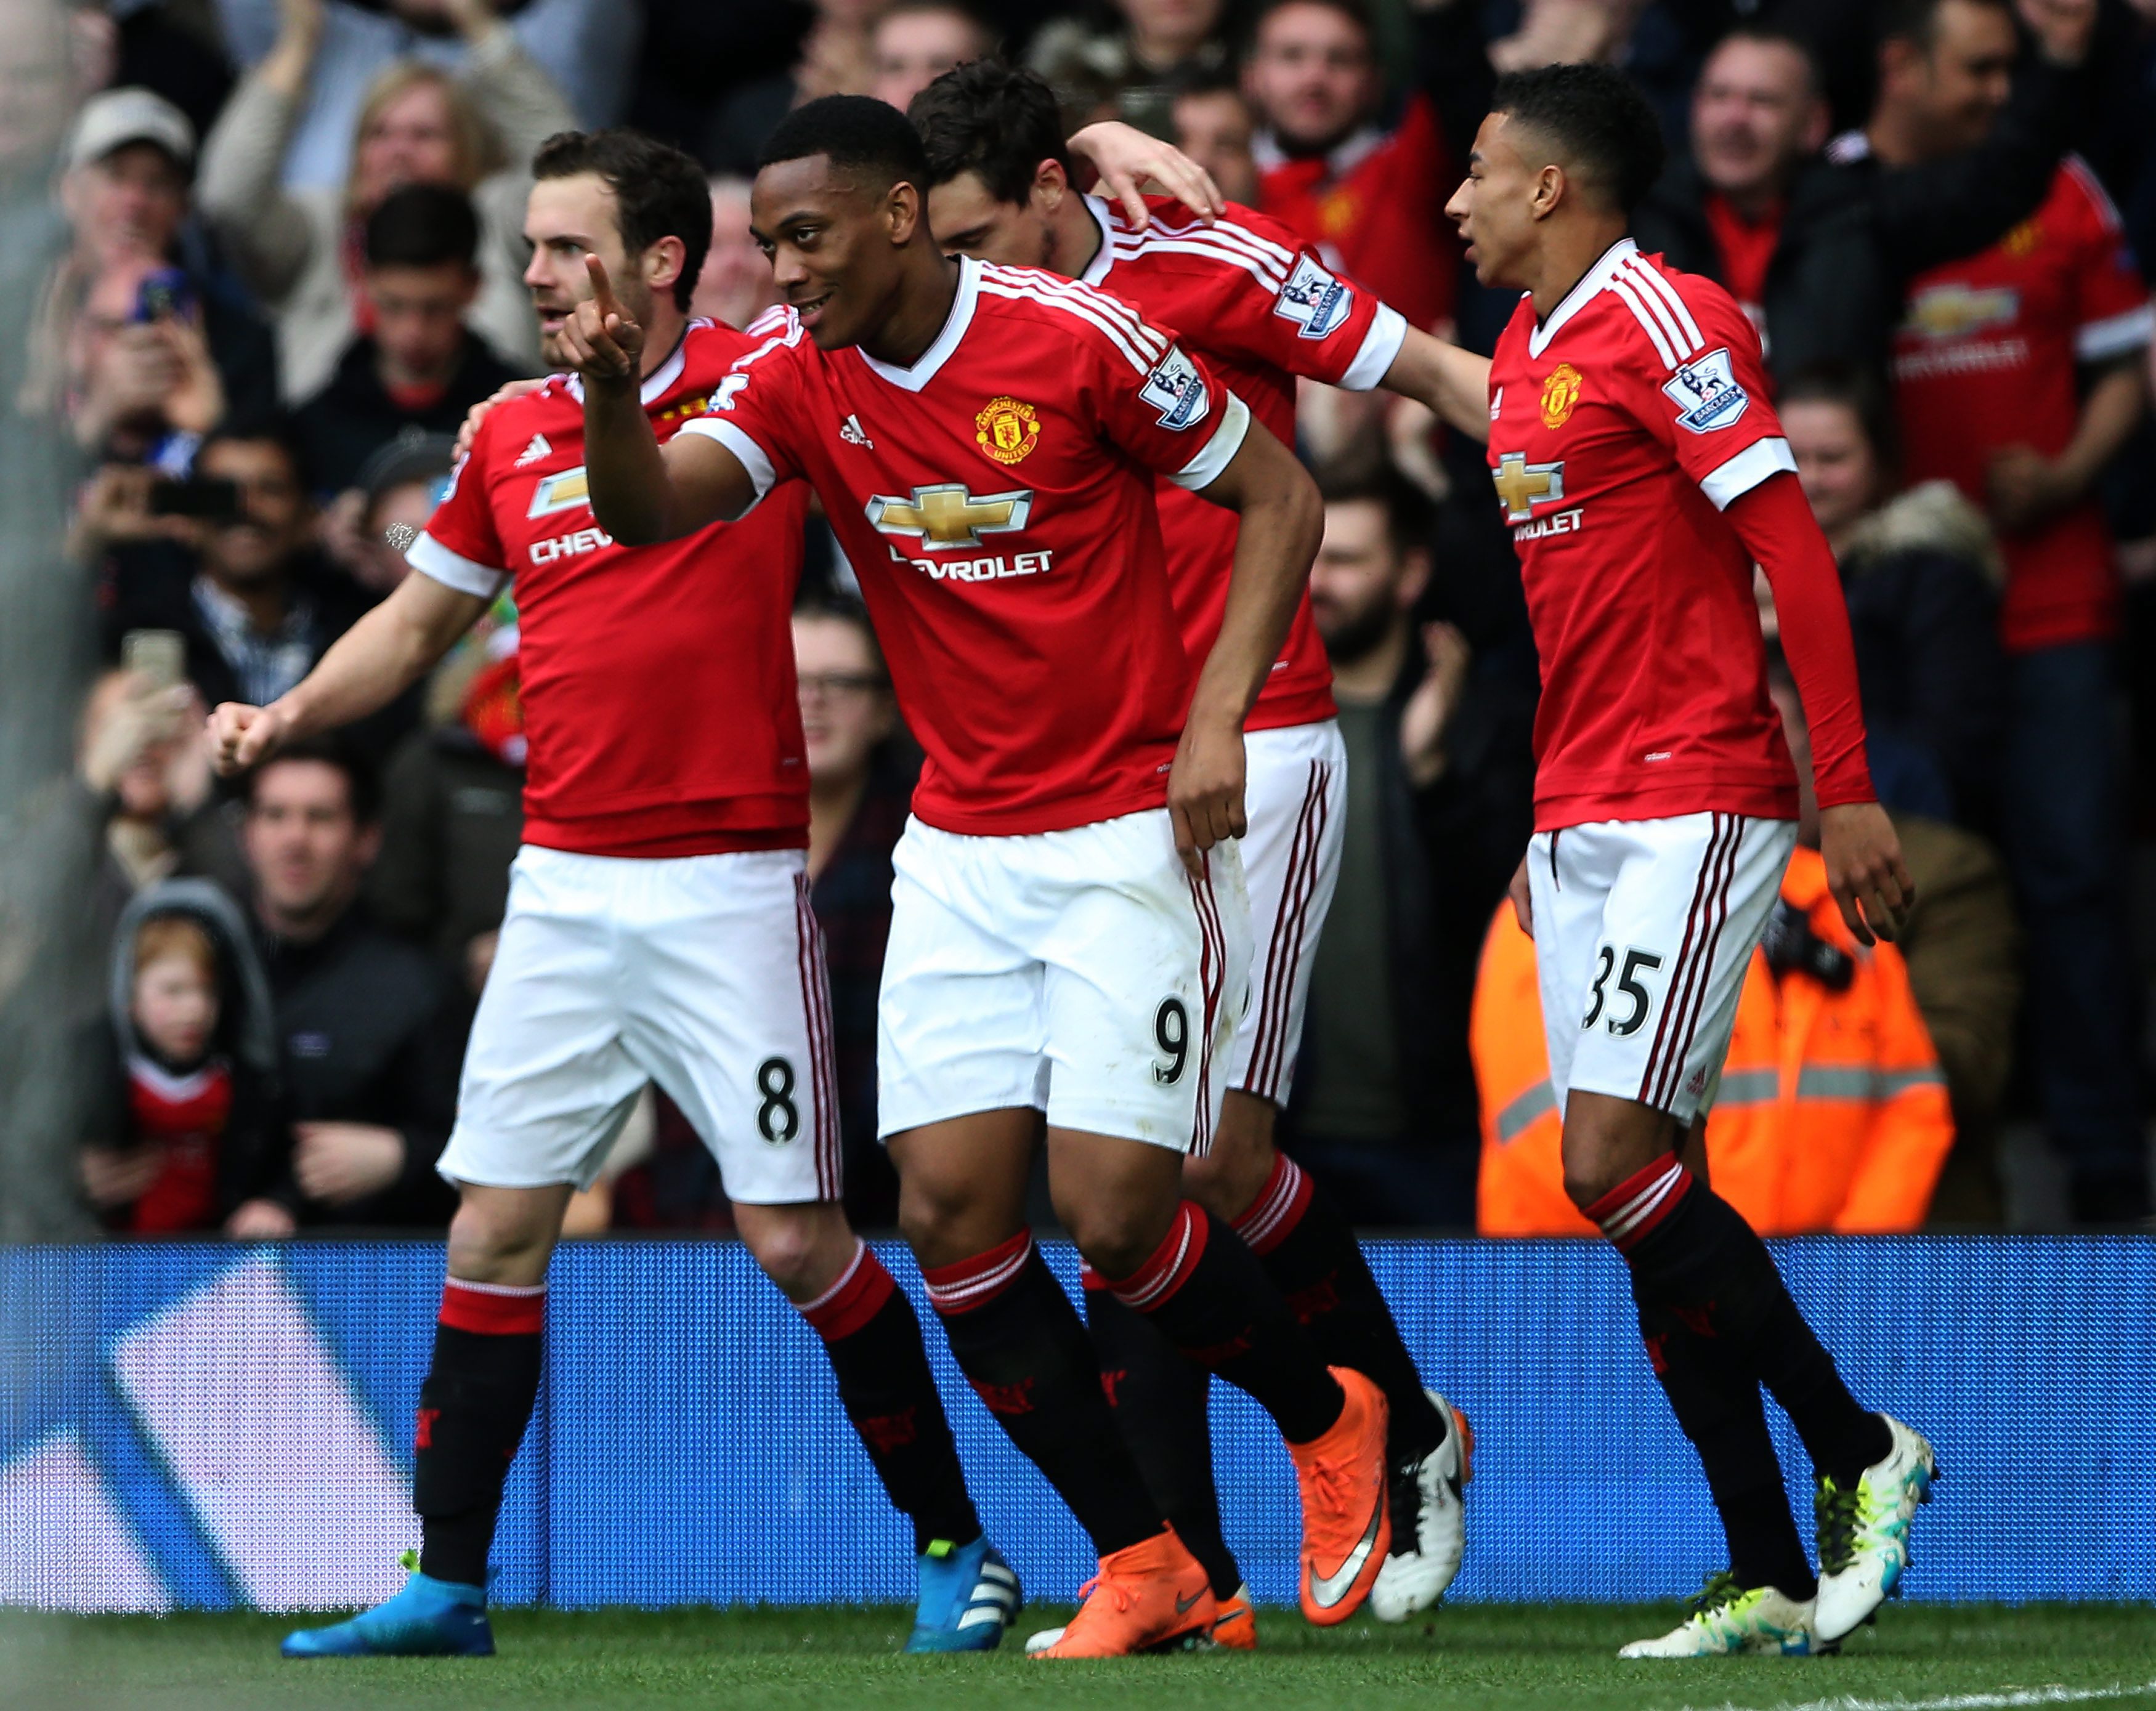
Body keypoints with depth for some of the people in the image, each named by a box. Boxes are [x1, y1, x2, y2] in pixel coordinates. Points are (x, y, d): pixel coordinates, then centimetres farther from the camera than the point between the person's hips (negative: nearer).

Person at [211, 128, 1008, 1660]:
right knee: (496, 1229, 2)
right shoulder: (507, 439, 10)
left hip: (732, 887, -4)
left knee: (797, 1240, -5)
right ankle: (447, 1582, 8)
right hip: (563, 888, 4)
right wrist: (291, 716, 7)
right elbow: (418, 620, 21)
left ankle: (956, 1546, 10)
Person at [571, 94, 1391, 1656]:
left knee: (1114, 1215, -11)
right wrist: (613, 395, -36)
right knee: (950, 1212, -6)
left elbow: (1280, 497, -4)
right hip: (960, 853, 5)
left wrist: (1217, 717, -13)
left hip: (1132, 828, -5)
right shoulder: (798, 378, -1)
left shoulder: (1075, 339, -13)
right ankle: (1144, 1569, 6)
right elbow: (651, 507, -15)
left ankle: (1329, 1423, 19)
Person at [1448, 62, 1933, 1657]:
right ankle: (1772, 1580, 4)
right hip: (1582, 815, 9)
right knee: (1646, 1194, 3)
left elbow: (1793, 551, -14)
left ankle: (1862, 1453, -1)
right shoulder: (1523, 357, 16)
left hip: (1697, 798, -9)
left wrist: (1850, 792, -17)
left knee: (1615, 1165, -15)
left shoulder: (1666, 319, -11)